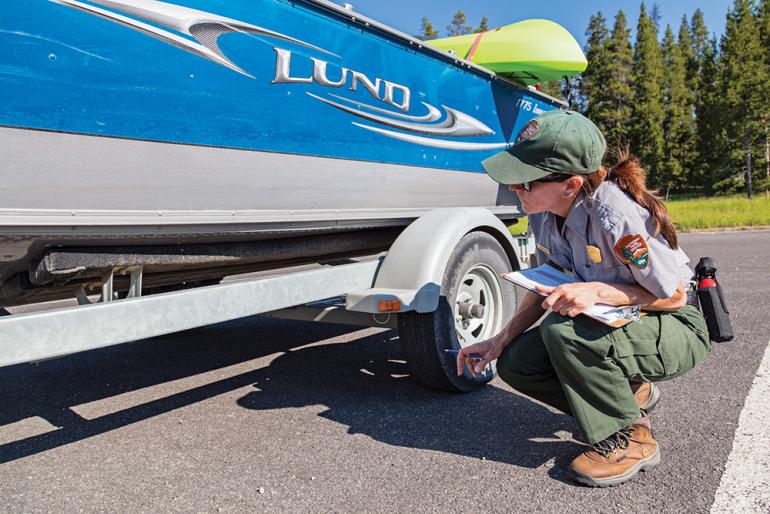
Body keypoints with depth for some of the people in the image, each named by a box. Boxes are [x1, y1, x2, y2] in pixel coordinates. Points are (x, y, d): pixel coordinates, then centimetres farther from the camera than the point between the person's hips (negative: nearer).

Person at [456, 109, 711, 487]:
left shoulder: (617, 215, -32)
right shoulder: (542, 213, -9)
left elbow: (674, 297, -21)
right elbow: (547, 288, 3)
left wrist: (598, 292, -35)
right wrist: (500, 340, -7)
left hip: (677, 330, -7)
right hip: (614, 324, 8)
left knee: (563, 329, -34)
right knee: (515, 362, -7)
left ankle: (629, 438, -9)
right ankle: (631, 393, 13)